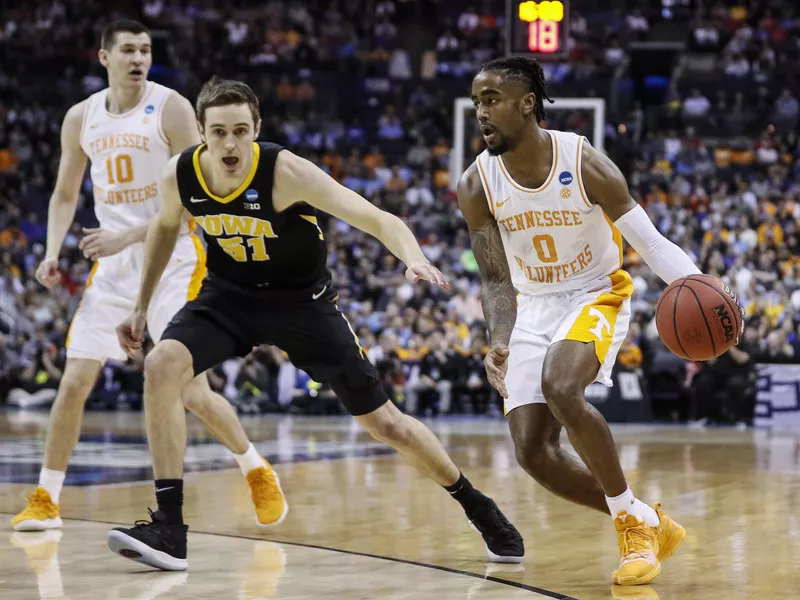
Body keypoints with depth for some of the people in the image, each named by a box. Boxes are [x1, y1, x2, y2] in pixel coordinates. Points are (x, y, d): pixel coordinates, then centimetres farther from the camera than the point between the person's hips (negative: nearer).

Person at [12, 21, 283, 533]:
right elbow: (65, 194, 18)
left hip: (173, 257, -4)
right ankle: (46, 500, 8)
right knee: (74, 381, -3)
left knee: (192, 390, -8)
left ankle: (259, 474, 14)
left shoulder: (171, 108, -10)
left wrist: (128, 236, -22)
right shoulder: (81, 118, 5)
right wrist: (53, 252, 1)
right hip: (113, 264, 4)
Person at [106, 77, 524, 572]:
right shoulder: (180, 175, -16)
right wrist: (142, 306, 12)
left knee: (383, 422, 2)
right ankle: (169, 529, -18)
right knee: (162, 368, -23)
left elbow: (377, 219, -35)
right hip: (231, 294, 3)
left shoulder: (285, 171, -30)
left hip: (302, 298, -3)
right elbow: (166, 227, 9)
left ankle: (478, 508, 26)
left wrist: (414, 258, -55)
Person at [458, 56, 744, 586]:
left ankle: (634, 522, -16)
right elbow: (496, 279, -8)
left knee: (561, 389, -34)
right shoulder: (477, 187, -11)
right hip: (534, 308, 5)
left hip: (596, 295, -4)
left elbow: (651, 242, -18)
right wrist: (500, 343, -28)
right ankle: (649, 524, 11)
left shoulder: (585, 164, -21)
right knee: (534, 453, -9)